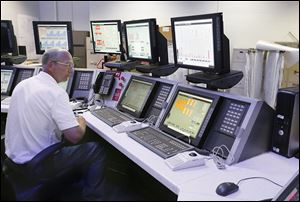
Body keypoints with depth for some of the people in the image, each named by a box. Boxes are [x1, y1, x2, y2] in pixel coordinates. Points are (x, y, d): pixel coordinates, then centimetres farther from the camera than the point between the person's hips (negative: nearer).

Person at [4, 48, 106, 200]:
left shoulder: (22, 84, 3)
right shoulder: (55, 93, -23)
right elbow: (75, 136, -25)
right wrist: (81, 122, -3)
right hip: (37, 165, -8)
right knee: (97, 150, 4)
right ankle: (91, 196, 17)